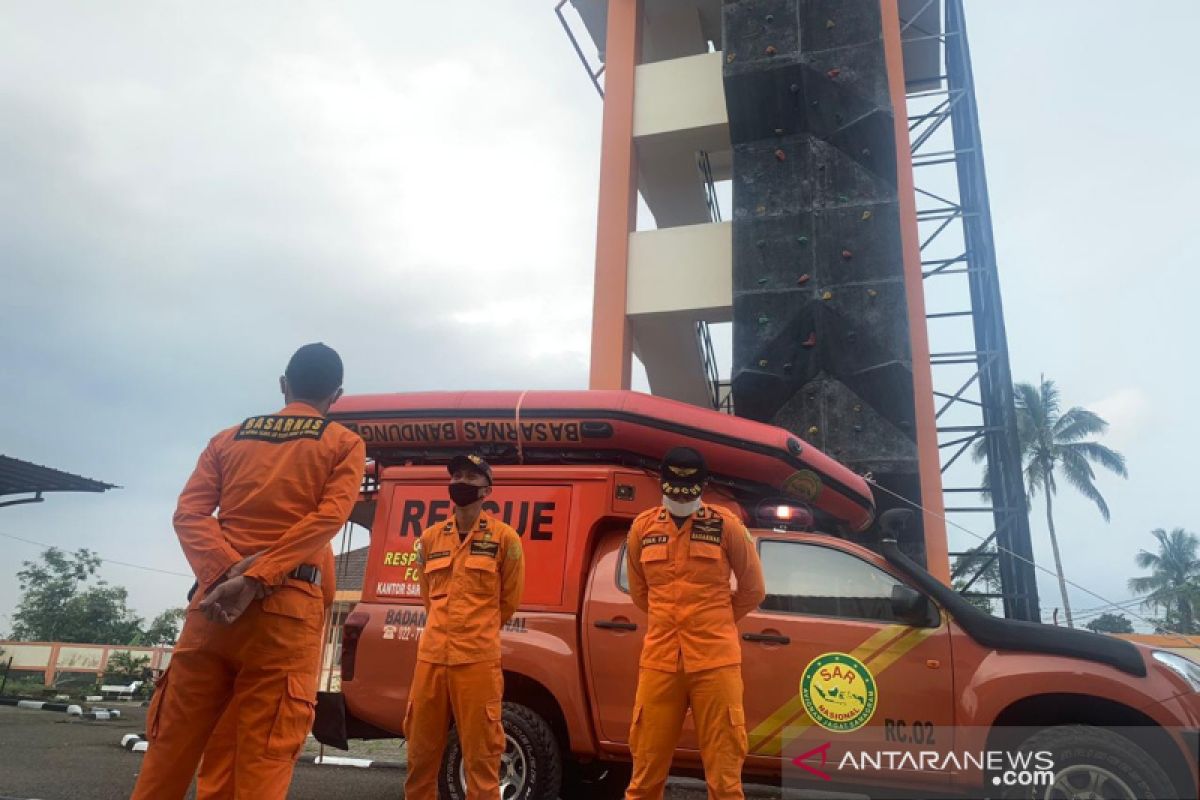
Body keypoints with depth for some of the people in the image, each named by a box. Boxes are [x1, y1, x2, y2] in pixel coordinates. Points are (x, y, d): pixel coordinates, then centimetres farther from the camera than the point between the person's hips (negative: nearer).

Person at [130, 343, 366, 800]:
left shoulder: (229, 439, 18)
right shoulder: (345, 444, 7)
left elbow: (189, 513, 4)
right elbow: (327, 519, -9)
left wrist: (227, 571, -9)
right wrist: (255, 578, -14)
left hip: (213, 599, 4)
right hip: (288, 606, -3)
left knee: (172, 744, 12)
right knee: (263, 757, -2)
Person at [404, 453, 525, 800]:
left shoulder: (504, 538, -1)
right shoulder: (430, 539, 11)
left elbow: (508, 601, 8)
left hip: (478, 659, -4)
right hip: (431, 656, 4)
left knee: (480, 755, 1)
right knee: (421, 751, 13)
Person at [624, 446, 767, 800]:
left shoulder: (726, 525, -2)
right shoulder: (643, 526, 5)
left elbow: (752, 589, 8)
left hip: (715, 659, -2)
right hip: (659, 660, 2)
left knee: (723, 765, 5)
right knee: (647, 762, 10)